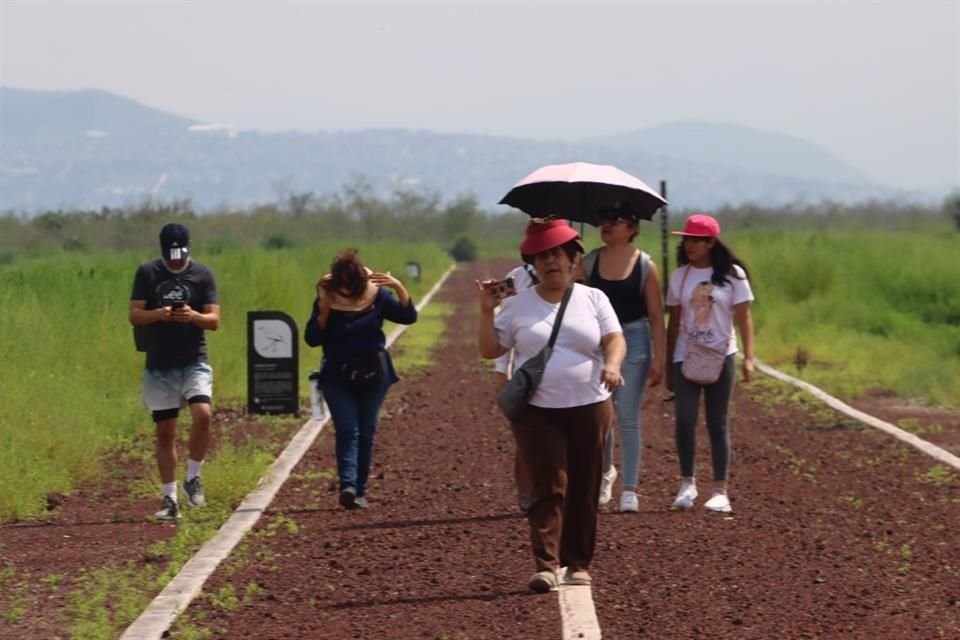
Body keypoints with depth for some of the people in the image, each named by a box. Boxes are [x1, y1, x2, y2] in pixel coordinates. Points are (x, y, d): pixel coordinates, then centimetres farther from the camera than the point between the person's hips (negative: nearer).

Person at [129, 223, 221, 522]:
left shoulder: (202, 274, 1)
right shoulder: (148, 273, 2)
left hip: (194, 362, -1)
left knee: (202, 414, -23)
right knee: (165, 431, 4)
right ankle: (170, 499, 12)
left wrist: (193, 316, -24)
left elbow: (214, 320, -3)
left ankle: (192, 478, -3)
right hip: (159, 366, 1)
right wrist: (158, 314, -23)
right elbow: (134, 316, -2)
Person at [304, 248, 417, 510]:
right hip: (337, 376, -2)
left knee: (366, 433, 4)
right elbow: (311, 339, -4)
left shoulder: (376, 295, 0)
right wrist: (324, 312, -18)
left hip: (372, 374, 2)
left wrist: (399, 287, -20)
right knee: (347, 430, -14)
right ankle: (348, 486, -27)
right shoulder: (326, 300, -2)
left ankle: (360, 491, 9)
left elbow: (409, 317, -6)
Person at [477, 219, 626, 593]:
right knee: (548, 487, -10)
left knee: (584, 490, 5)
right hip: (537, 410, -1)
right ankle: (546, 565, -16)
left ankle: (578, 563, 15)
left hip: (589, 408, 1)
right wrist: (487, 311, -6)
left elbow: (615, 340, -3)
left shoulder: (593, 299, 7)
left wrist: (612, 365, -24)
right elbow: (489, 350, 7)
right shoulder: (519, 306, 7)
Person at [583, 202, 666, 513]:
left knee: (628, 418, -2)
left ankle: (630, 490, 3)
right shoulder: (589, 262, 4)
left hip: (633, 340, -2)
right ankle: (606, 470, 32)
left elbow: (656, 317, -2)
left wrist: (659, 359, -6)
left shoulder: (645, 266, -3)